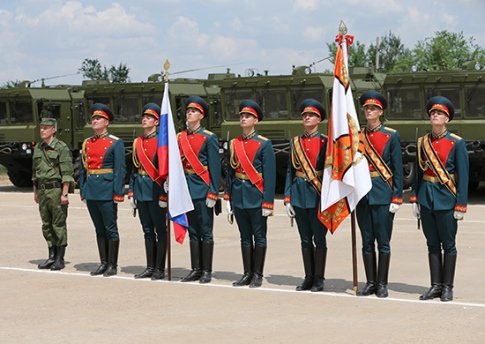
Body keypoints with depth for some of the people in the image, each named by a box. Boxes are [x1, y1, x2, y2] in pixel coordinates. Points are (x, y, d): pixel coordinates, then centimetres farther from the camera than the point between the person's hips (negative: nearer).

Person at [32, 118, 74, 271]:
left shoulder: (61, 147, -8)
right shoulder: (38, 148, 12)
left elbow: (67, 173, -12)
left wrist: (64, 193, -16)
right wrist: (35, 191, 17)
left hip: (56, 189, -7)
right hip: (42, 190, 7)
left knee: (59, 225, -1)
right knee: (46, 225, 10)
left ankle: (60, 259, 5)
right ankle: (52, 256, 18)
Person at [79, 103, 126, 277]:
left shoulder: (115, 143, -4)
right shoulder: (87, 143, 12)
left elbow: (120, 169, -8)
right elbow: (83, 168, 15)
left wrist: (118, 193, -13)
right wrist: (83, 190, 9)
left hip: (107, 191, -6)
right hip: (91, 191, 6)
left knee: (110, 229, -1)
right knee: (99, 229, 11)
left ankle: (112, 265, 6)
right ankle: (103, 263, 18)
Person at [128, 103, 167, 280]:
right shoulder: (138, 142, 13)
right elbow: (135, 168, 16)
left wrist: (164, 194, -16)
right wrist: (131, 192, 10)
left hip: (155, 190, -7)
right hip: (141, 190, 7)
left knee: (160, 230, 1)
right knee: (147, 231, 11)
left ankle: (160, 269, 5)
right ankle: (150, 267, 17)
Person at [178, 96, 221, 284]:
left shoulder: (209, 138, -4)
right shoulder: (180, 137, 10)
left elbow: (215, 168, -7)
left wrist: (213, 193, -11)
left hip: (202, 189, -5)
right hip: (186, 189, 5)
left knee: (205, 232, 0)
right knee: (193, 232, 10)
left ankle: (207, 271, 6)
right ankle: (196, 269, 17)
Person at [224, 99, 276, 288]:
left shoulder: (264, 144, -5)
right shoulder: (234, 143, 9)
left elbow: (269, 174, -8)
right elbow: (230, 171, 13)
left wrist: (268, 202, -12)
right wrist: (228, 197, 9)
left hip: (256, 196, -5)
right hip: (239, 195, 5)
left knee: (259, 236, 3)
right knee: (245, 237, 10)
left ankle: (258, 275, 10)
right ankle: (247, 274, 17)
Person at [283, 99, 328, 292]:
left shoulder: (325, 142, -1)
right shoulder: (295, 142, 11)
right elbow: (290, 171, 10)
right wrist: (287, 198, 4)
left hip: (318, 195, -4)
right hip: (299, 194, 4)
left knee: (319, 238, 0)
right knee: (305, 239, 8)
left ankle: (319, 279, 8)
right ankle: (309, 278, 16)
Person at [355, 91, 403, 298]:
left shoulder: (392, 136, 0)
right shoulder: (357, 136, 9)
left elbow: (398, 170, -2)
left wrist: (397, 198, -8)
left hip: (383, 195, -3)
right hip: (362, 193, 3)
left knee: (383, 241, 0)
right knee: (367, 242, 8)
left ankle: (382, 284, 8)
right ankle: (370, 283, 15)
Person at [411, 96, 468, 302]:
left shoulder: (456, 143, -5)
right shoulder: (423, 142, 7)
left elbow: (463, 176, -6)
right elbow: (419, 171, 11)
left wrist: (460, 205, -10)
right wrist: (414, 199, 6)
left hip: (446, 199, -4)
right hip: (426, 197, 4)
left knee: (448, 245, 4)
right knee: (432, 244, 9)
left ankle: (447, 287, 12)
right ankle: (435, 285, 15)